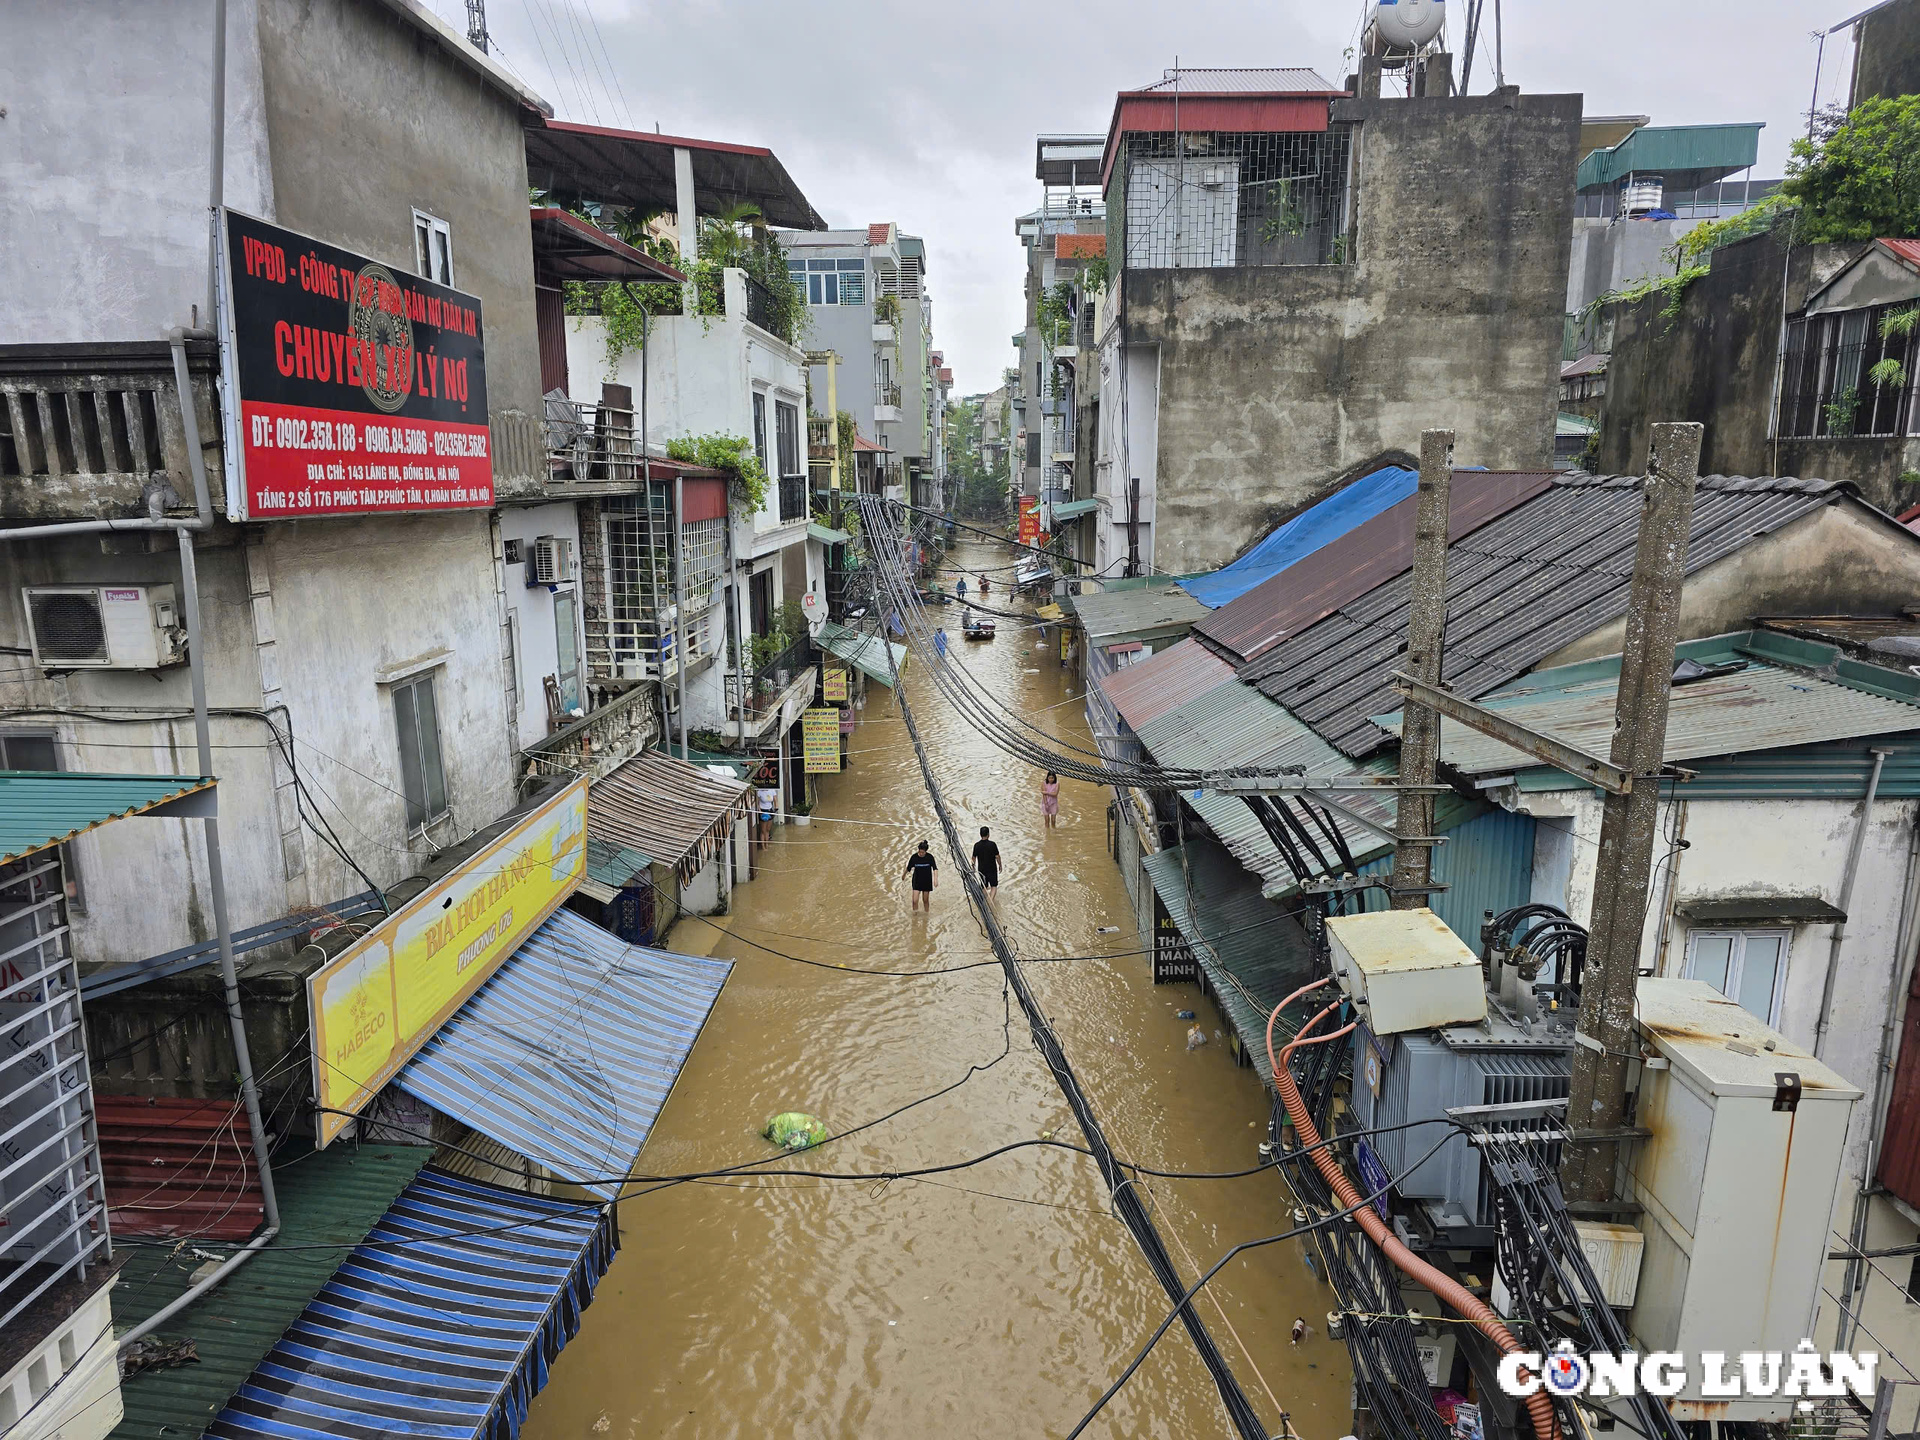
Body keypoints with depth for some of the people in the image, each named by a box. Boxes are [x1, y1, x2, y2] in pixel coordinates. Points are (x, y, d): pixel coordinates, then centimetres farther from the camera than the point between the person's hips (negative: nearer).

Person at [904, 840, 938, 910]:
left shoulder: (930, 857, -13)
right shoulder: (914, 857, -13)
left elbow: (935, 868, -14)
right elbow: (908, 868, 2)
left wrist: (936, 879, -26)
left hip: (927, 881, 0)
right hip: (917, 881, 0)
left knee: (925, 900, 10)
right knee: (915, 901, -9)